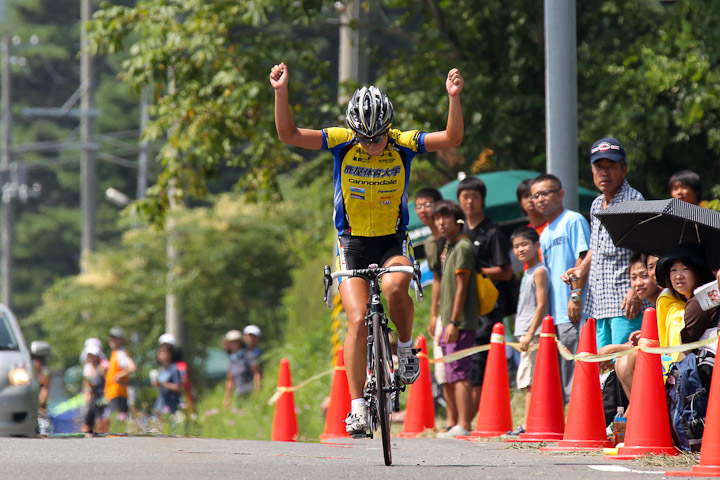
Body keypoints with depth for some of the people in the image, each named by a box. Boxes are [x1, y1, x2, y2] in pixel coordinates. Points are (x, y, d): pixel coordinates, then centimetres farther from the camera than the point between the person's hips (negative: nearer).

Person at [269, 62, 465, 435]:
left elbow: (452, 139, -20)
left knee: (395, 286, -33)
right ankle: (357, 405, -7)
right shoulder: (341, 142, -10)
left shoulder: (402, 144, -10)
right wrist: (281, 92, -30)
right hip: (353, 243, 0)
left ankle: (406, 348, -5)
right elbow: (288, 134, -16)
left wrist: (454, 98, -34)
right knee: (358, 320, -13)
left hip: (394, 240, 0)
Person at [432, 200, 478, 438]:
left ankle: (463, 426, -14)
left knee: (458, 374, -12)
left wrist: (454, 322, -18)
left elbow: (462, 287, -15)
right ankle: (456, 423, 16)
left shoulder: (463, 247, -10)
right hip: (450, 322, 10)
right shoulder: (449, 246, 19)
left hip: (461, 323, -10)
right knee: (449, 377, 11)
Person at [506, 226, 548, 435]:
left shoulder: (539, 271, -9)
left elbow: (542, 305, -16)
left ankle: (528, 425, -14)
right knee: (527, 382, 8)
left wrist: (530, 334, -20)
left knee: (529, 379, -12)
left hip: (534, 333, -10)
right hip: (526, 334, 10)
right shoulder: (528, 273, 19)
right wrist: (525, 334, 19)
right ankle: (528, 425, 9)